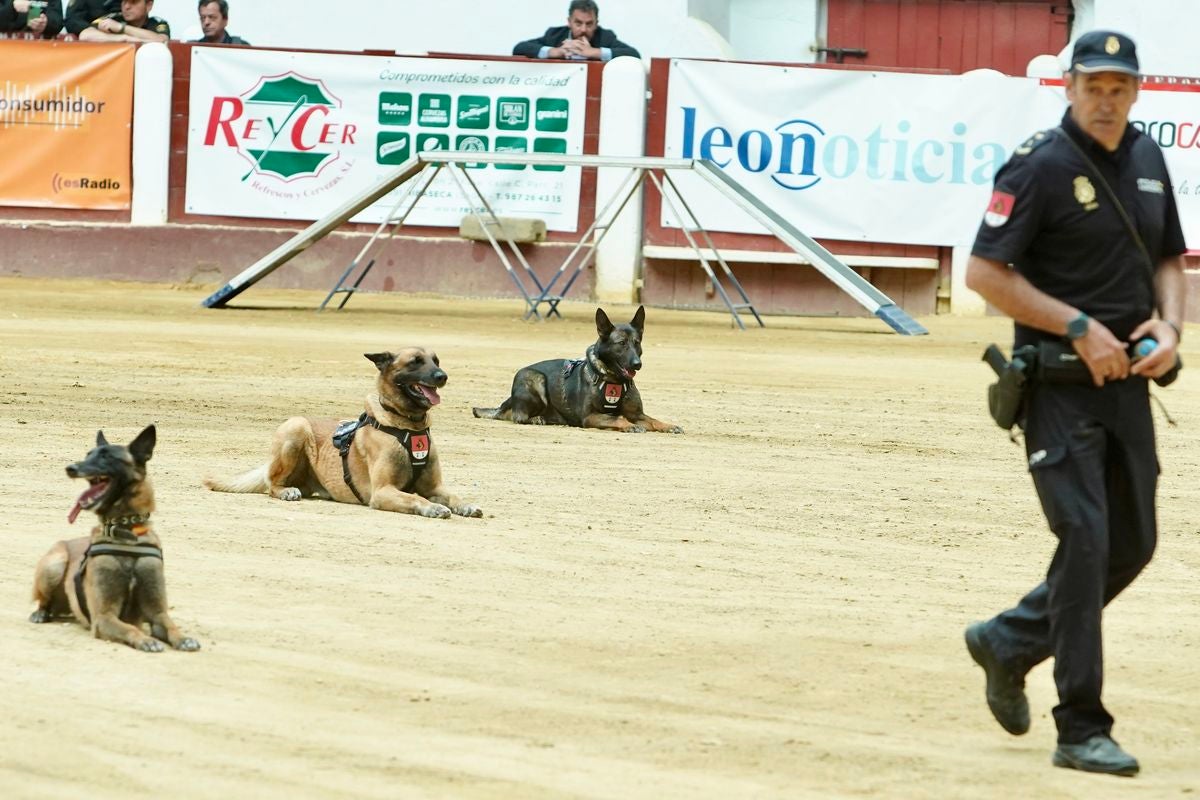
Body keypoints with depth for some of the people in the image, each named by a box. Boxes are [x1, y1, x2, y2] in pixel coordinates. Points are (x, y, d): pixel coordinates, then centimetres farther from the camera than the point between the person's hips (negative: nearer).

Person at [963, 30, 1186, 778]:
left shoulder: (1147, 160, 10)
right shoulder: (1040, 167, -11)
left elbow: (1170, 260, 20)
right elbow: (985, 271, -15)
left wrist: (1169, 325, -1)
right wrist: (1081, 329, -18)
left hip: (1127, 380, 7)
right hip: (1058, 381, -7)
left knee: (1134, 543, 11)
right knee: (1085, 539, -13)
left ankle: (1009, 642, 32)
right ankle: (1082, 729, -8)